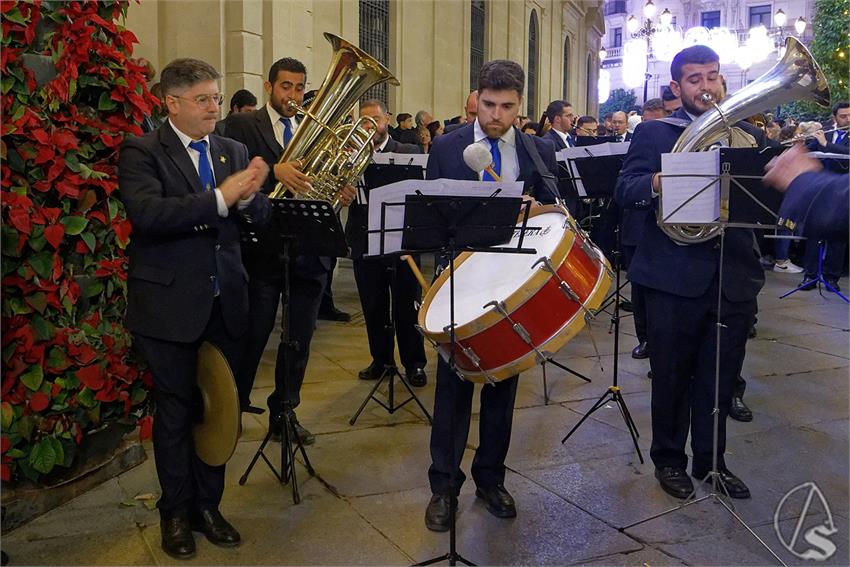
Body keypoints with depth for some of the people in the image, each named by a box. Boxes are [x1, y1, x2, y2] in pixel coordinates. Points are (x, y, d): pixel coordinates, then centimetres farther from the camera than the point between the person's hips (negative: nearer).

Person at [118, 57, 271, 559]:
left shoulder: (235, 152, 10)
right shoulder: (141, 152, -5)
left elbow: (260, 217, 3)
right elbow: (147, 214, -22)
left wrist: (248, 197, -19)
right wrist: (220, 198, -27)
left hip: (226, 302, 4)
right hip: (170, 303, -4)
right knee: (176, 410, 8)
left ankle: (208, 505, 29)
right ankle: (175, 512, 27)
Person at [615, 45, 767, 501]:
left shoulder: (749, 135, 12)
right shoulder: (653, 133, 3)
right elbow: (624, 191, -8)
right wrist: (656, 182, -28)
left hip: (735, 277, 3)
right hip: (674, 277, -3)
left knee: (720, 379, 13)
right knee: (672, 377, 9)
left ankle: (710, 459, 31)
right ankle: (669, 459, 27)